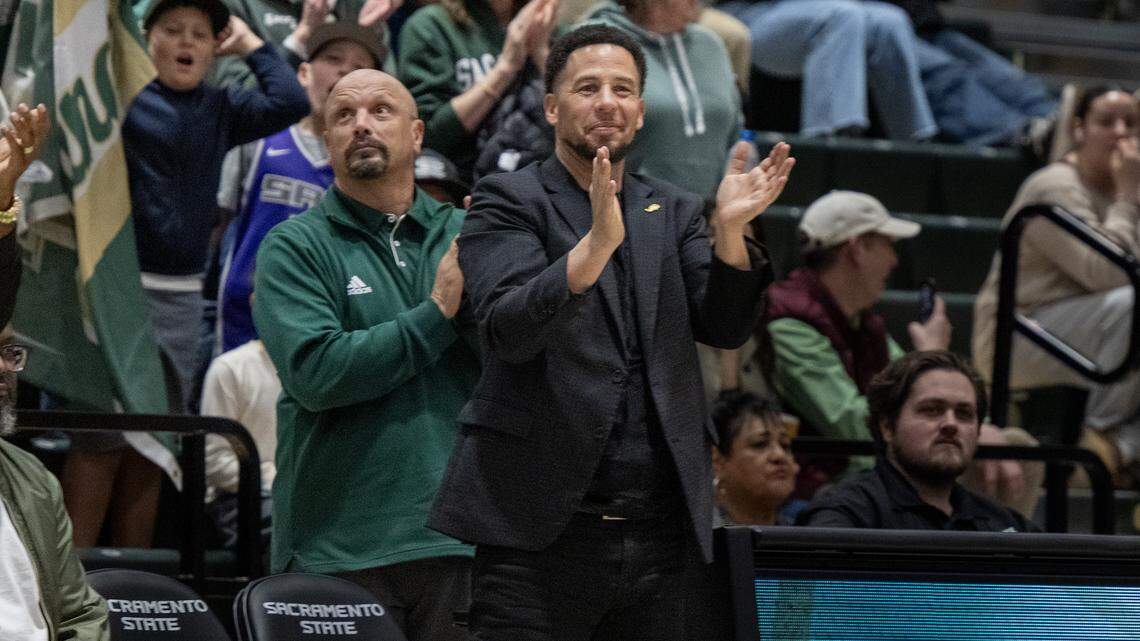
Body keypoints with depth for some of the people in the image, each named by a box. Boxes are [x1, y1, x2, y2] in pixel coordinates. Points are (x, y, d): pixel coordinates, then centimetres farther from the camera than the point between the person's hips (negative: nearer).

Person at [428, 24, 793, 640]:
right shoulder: (508, 201, 2)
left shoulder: (673, 212, 16)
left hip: (658, 533, 5)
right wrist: (596, 243, -29)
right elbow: (507, 329, -14)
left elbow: (724, 328, 4)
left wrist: (730, 229, -14)